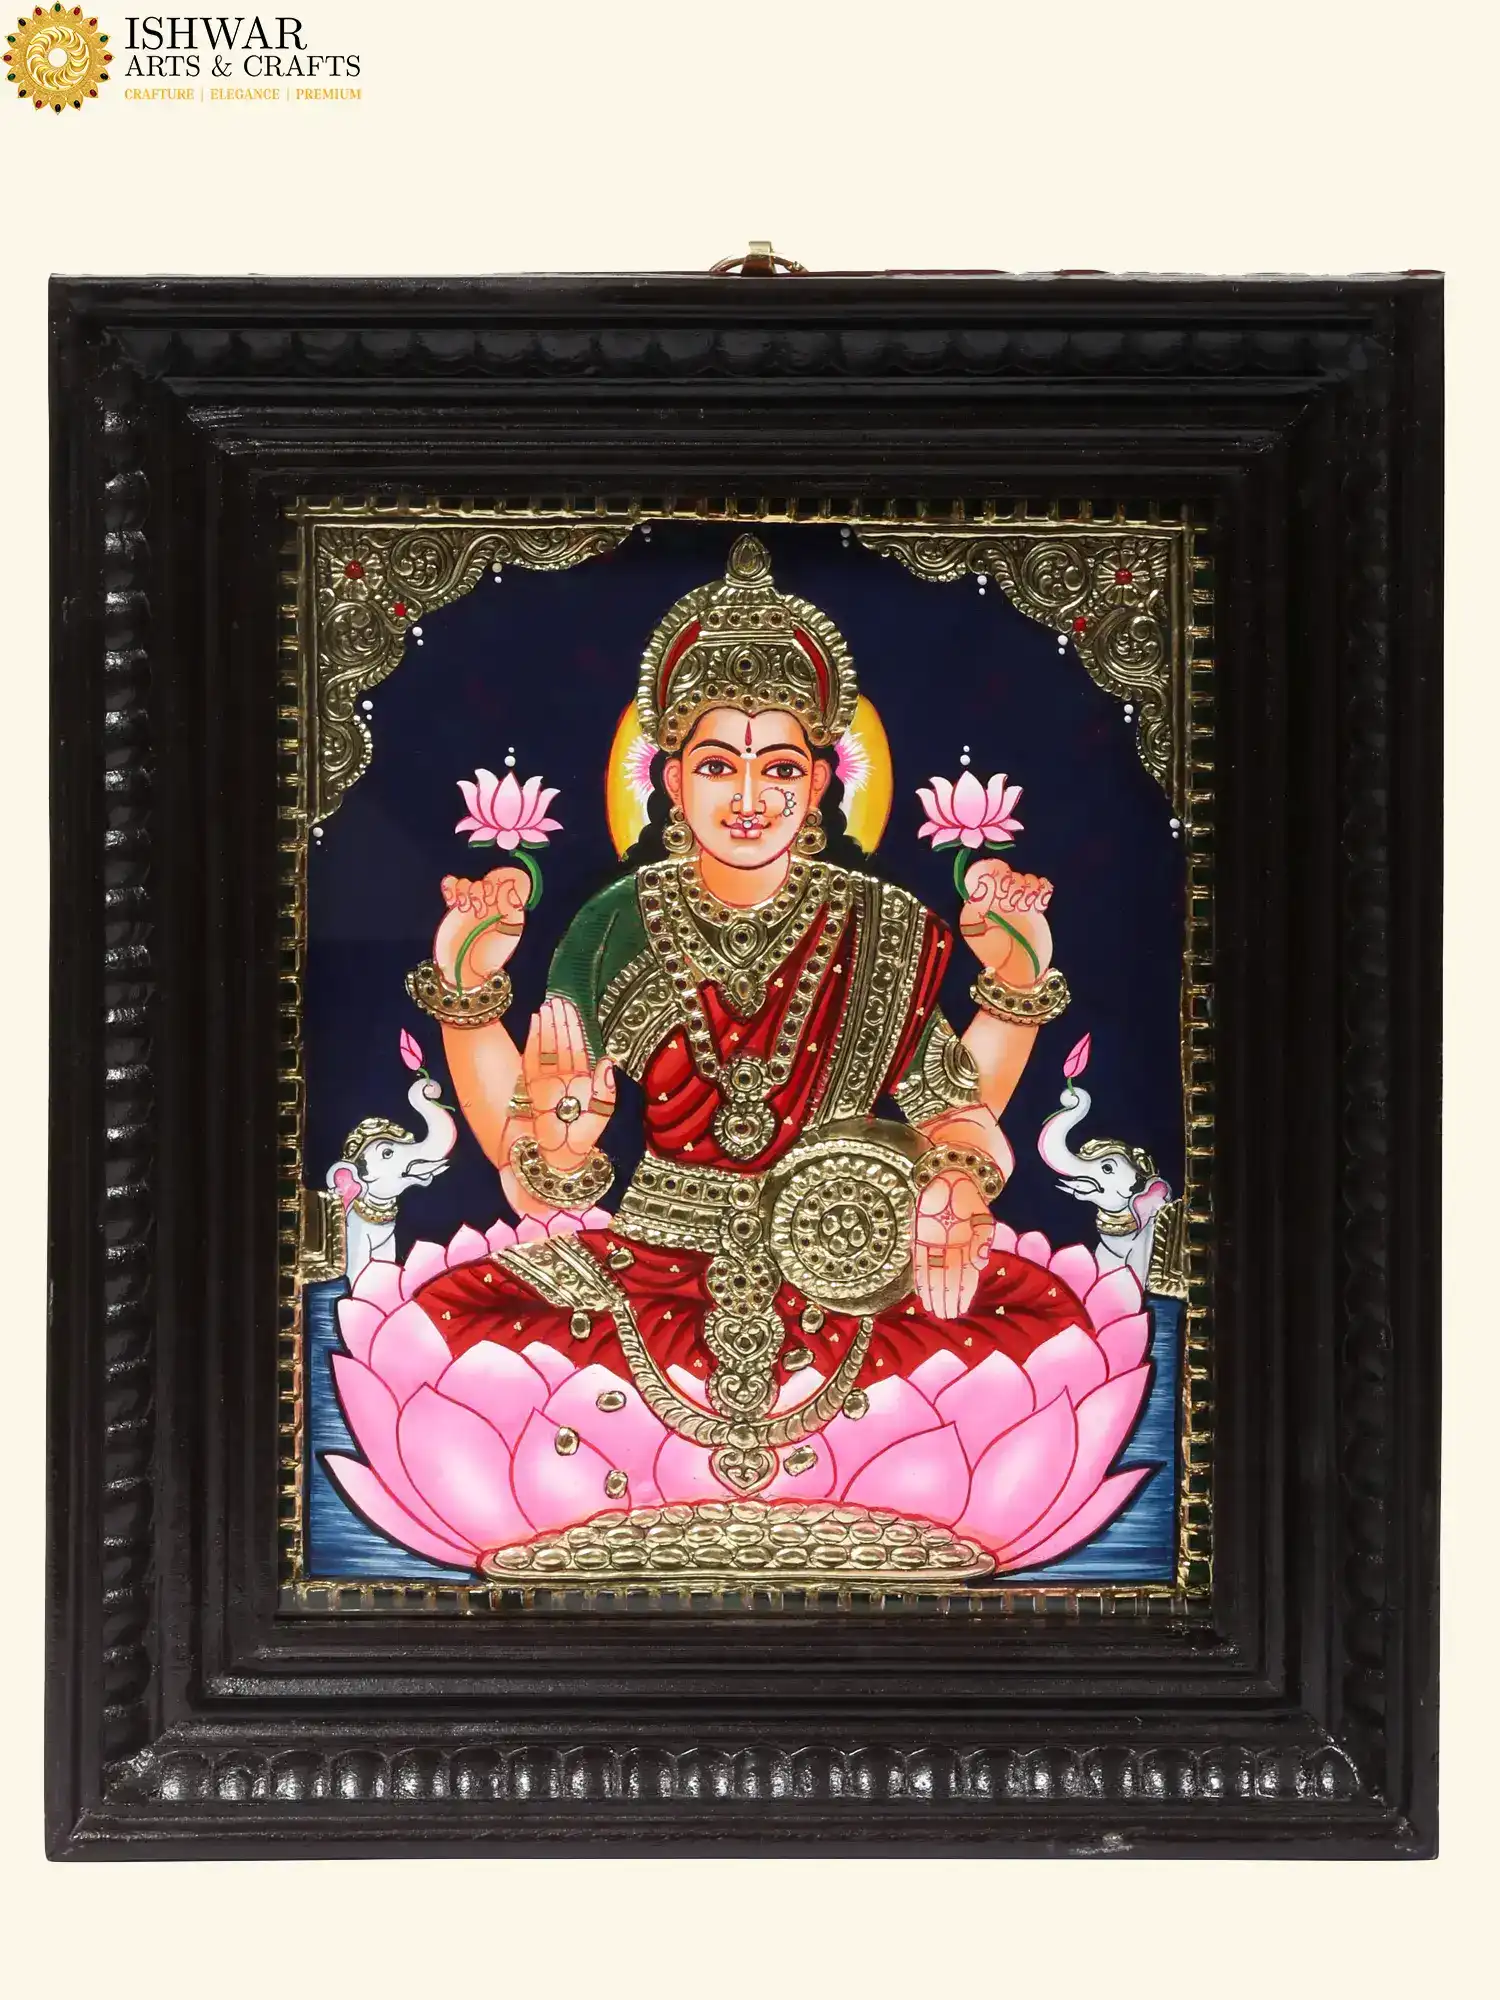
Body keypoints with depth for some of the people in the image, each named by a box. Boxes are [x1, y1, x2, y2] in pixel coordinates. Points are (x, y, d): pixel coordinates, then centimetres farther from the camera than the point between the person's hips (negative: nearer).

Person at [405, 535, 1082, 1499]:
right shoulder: (615, 928, 0)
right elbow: (534, 1160, 1)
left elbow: (953, 1113, 6)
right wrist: (467, 986, -7)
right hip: (656, 1266, 0)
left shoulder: (882, 928, 1)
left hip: (852, 1271, 0)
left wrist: (1016, 982, -4)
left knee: (1045, 1313, -22)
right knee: (443, 1314, -21)